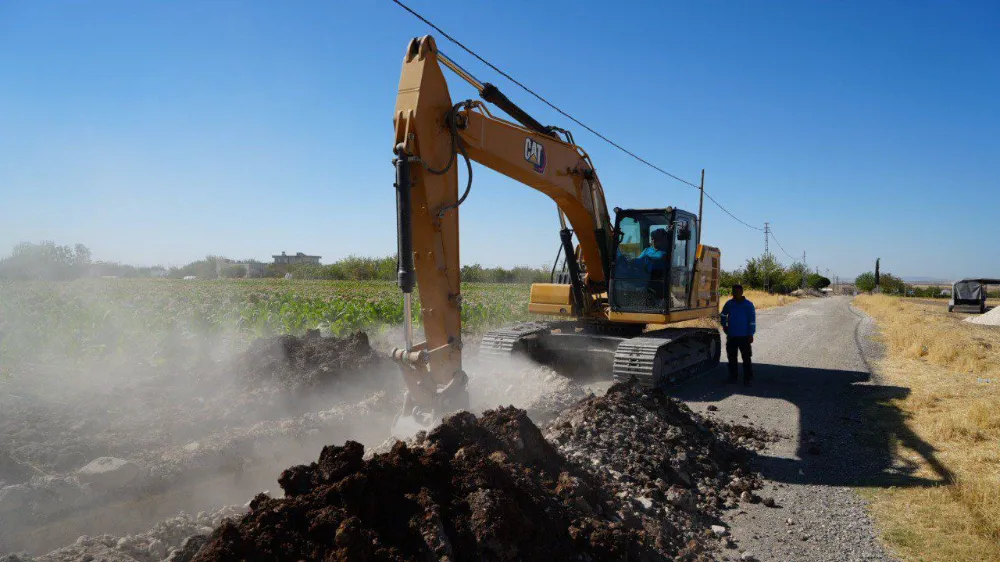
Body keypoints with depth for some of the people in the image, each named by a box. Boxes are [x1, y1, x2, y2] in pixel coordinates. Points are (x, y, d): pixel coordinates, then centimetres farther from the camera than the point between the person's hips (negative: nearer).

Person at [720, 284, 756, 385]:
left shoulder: (748, 305, -6)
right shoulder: (729, 304, 4)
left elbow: (752, 320, -7)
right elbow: (723, 315, 20)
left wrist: (750, 334, -9)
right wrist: (724, 325, 6)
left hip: (744, 336, -4)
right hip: (731, 336, 4)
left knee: (746, 358, 1)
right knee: (731, 357, 10)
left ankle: (748, 378, 8)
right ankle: (733, 377, 21)